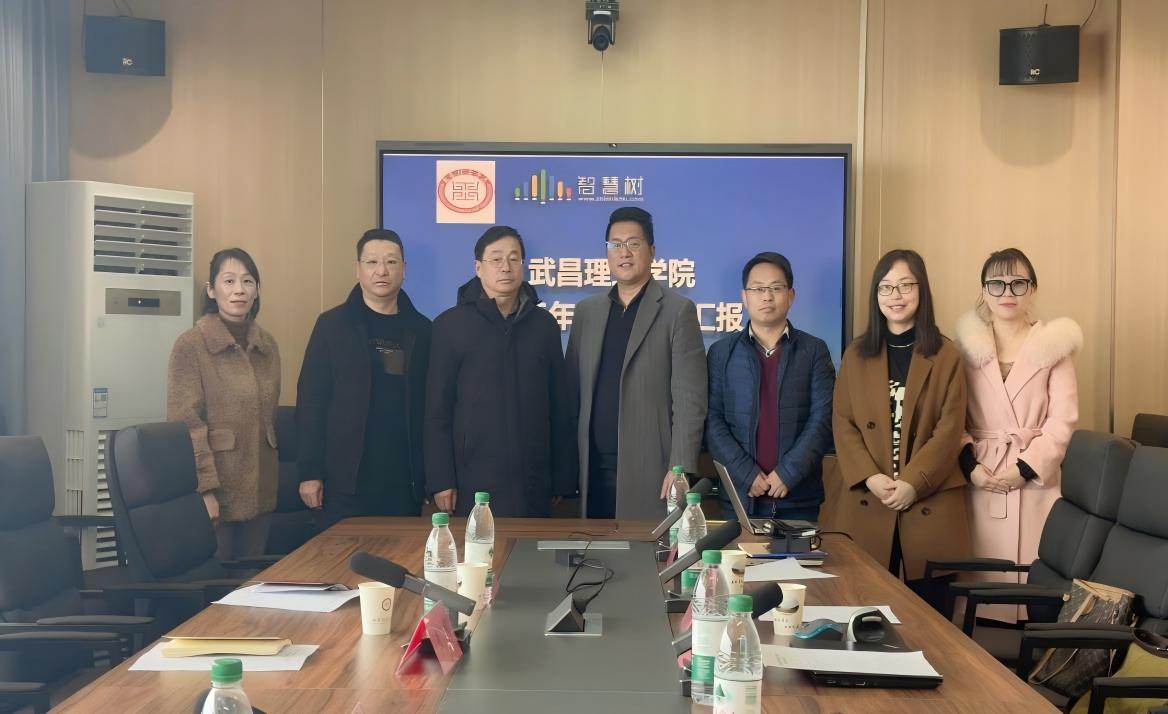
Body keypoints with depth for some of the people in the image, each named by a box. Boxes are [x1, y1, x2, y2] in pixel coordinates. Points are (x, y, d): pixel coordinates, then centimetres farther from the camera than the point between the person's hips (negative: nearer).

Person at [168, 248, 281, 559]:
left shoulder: (267, 345, 9)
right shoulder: (191, 344, -9)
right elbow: (186, 423, -13)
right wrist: (205, 488, -18)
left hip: (259, 489, 6)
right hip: (215, 490, -5)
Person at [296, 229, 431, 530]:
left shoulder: (421, 329, 8)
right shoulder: (332, 324, 0)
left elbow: (431, 405, 9)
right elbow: (311, 401, -2)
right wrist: (310, 472, -7)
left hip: (405, 478, 2)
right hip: (346, 478, -2)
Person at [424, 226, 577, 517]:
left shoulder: (544, 324, 9)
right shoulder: (451, 324, 1)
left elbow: (559, 405, 10)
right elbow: (437, 409, -1)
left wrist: (564, 478, 7)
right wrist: (441, 480, -7)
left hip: (533, 479, 3)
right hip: (473, 478, -2)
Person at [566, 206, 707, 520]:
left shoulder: (678, 311, -2)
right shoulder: (587, 311, 13)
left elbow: (689, 399, -8)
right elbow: (573, 390, 13)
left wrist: (681, 468, -14)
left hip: (649, 471, -4)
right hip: (593, 469, 4)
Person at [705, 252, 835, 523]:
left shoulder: (814, 351, 6)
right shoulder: (721, 352, 7)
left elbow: (823, 419, -3)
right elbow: (712, 421, 0)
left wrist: (788, 473, -13)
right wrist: (747, 475, -11)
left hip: (800, 498, 0)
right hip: (739, 495, 0)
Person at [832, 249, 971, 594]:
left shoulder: (946, 356, 3)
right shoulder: (856, 354, 10)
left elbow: (949, 430, -3)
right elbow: (843, 425, 5)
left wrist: (913, 482, -14)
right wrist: (870, 478, -10)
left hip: (929, 504, -1)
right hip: (867, 503, 2)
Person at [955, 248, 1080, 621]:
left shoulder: (1054, 345, 4)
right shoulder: (967, 345, 8)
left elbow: (1062, 421, -1)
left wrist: (1023, 469, -11)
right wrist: (971, 467, -8)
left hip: (1034, 480, -1)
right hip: (979, 481, 1)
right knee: (980, 580, 0)